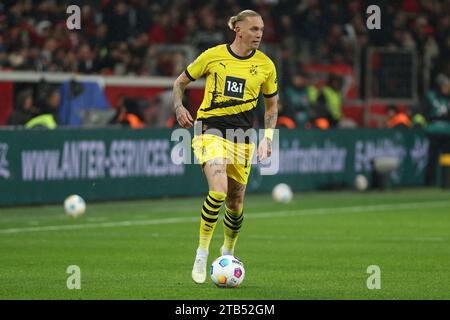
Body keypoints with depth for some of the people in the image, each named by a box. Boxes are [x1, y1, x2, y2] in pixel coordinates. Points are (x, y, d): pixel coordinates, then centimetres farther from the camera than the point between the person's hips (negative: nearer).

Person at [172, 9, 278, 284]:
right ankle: (202, 253, -11)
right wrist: (179, 108, -8)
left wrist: (268, 137, 3)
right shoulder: (213, 56, -2)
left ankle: (228, 251, 37)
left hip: (242, 135, 3)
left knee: (235, 203, 8)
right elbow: (180, 82, 10)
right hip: (210, 128, -3)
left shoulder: (265, 66, 4)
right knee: (218, 191, -25)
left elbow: (272, 105, 17)